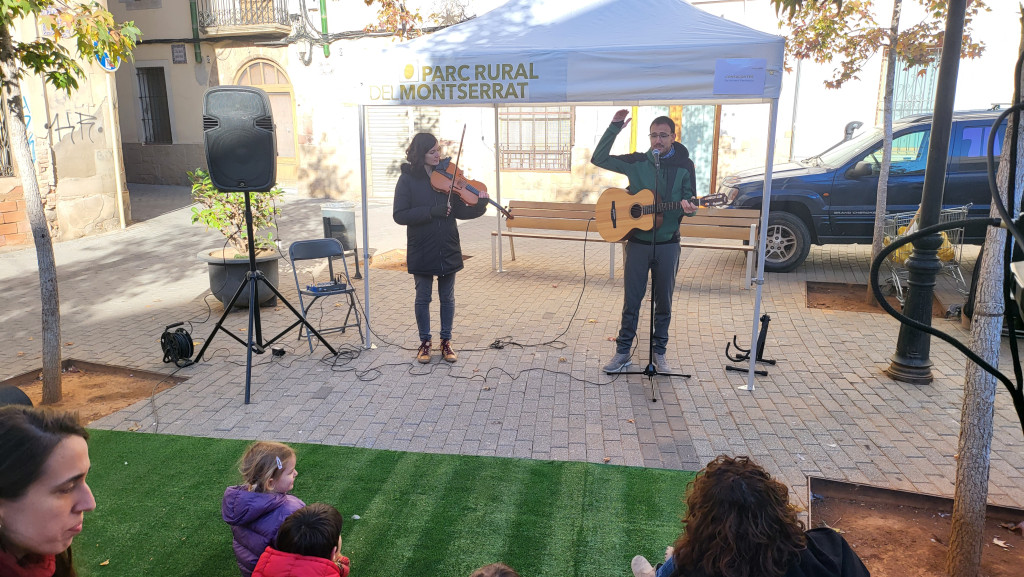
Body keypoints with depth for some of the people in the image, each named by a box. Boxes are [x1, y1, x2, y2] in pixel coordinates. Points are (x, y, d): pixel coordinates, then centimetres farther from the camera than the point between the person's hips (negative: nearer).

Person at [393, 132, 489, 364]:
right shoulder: (408, 179, -6)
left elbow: (460, 212, 0)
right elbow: (400, 215, -14)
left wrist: (479, 206, -20)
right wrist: (432, 211, -24)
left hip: (448, 249, 2)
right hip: (422, 250, -2)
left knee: (447, 297, 11)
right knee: (423, 298, 9)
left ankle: (446, 341, 26)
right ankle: (425, 342, 26)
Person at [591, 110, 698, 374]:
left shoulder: (684, 165, 1)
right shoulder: (637, 162, 2)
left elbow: (690, 202, 1)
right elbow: (599, 159, -4)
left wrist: (688, 207, -24)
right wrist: (614, 128, -12)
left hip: (667, 243, 0)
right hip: (638, 241, 0)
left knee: (664, 301, 9)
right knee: (631, 300, 7)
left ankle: (659, 352, 22)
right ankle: (623, 352, 17)